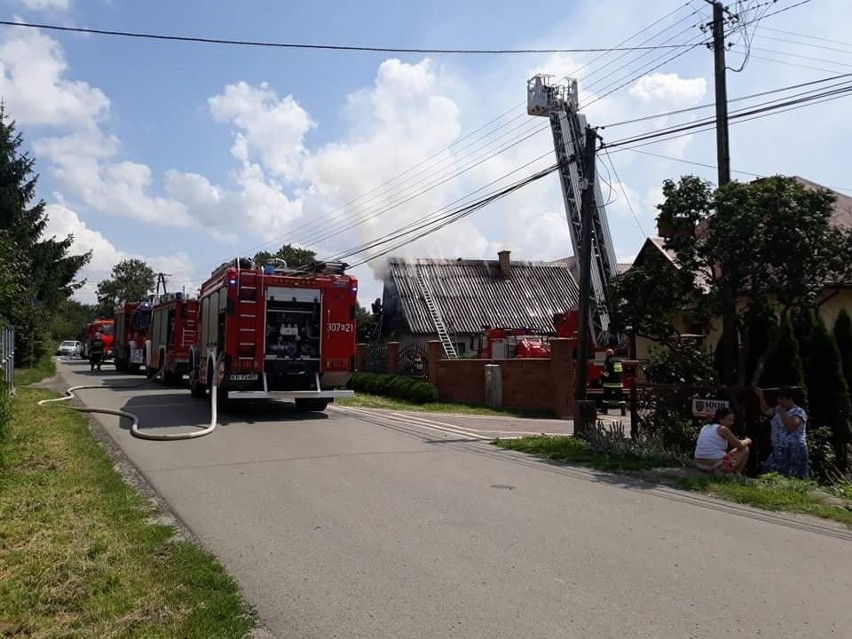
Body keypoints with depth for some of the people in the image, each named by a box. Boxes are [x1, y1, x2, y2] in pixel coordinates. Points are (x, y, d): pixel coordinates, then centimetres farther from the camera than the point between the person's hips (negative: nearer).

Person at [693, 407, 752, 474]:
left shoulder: (704, 428, 14)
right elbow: (740, 446, 1)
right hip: (717, 467, -7)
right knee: (745, 449, 15)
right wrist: (747, 441, 25)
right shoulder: (722, 429, -6)